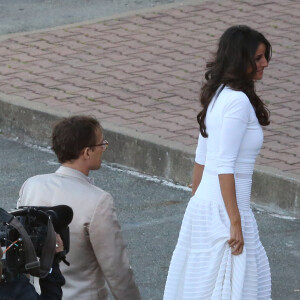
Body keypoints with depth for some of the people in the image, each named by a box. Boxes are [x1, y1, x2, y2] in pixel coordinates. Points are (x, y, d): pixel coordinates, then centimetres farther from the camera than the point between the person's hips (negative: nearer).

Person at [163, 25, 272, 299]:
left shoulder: (218, 95, 10)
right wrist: (235, 222, -21)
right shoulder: (238, 101, -18)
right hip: (224, 208, -9)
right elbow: (224, 166, -22)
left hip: (204, 202, 9)